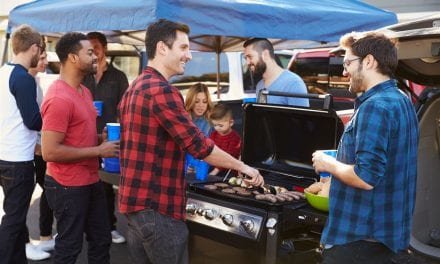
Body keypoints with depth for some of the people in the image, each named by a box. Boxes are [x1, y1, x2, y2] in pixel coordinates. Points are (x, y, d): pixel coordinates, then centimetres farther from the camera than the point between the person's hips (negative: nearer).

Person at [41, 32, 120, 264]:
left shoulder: (84, 91, 9)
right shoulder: (59, 98, -22)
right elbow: (50, 152, -26)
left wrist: (102, 139, 2)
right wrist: (98, 151, -21)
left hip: (91, 181, 9)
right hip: (68, 186, -9)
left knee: (101, 241, 19)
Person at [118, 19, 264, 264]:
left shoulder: (135, 88, 14)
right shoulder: (161, 90, -18)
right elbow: (197, 143, -20)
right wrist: (242, 167, -10)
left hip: (135, 200, 10)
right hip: (156, 206, -10)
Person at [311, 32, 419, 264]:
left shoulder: (375, 107, -20)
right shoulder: (401, 100, 11)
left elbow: (366, 178, -26)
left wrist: (328, 164, -10)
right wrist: (340, 162, 14)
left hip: (359, 236, -10)